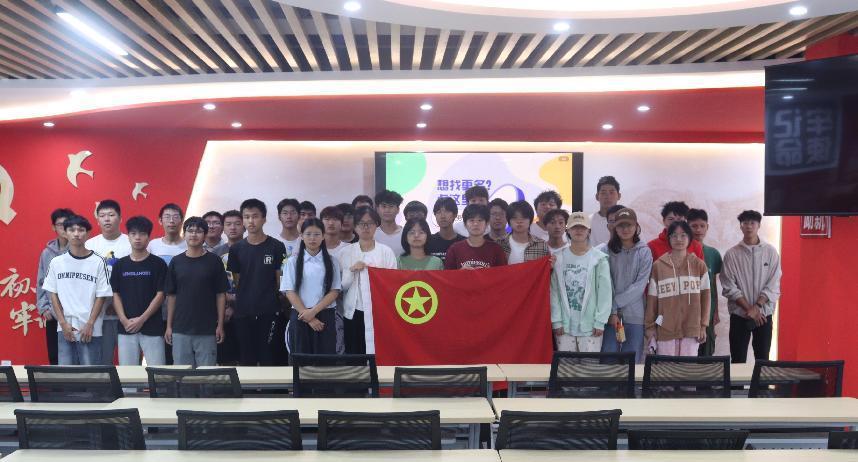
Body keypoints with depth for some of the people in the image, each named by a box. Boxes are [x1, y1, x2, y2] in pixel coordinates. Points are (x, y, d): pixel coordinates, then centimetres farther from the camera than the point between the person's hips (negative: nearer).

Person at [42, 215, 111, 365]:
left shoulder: (98, 262, -4)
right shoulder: (56, 262, 3)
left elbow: (101, 296, -3)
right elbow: (53, 294, 6)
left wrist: (90, 324, -8)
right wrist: (63, 323, -3)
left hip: (90, 329, -2)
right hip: (64, 328, 2)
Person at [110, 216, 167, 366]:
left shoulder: (158, 264, -1)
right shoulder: (120, 265, 8)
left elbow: (160, 295, -4)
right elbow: (116, 295, 7)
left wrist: (142, 319, -11)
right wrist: (124, 320, -7)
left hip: (152, 328, -3)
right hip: (126, 328, 3)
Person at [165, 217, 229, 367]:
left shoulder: (213, 261, -1)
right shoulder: (176, 262, 5)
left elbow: (221, 294, 0)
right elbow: (171, 296, 8)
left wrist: (220, 325, -4)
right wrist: (169, 325, 5)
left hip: (207, 330, -2)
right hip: (180, 329, 2)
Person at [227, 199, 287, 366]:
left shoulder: (276, 247, -1)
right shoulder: (236, 249, 6)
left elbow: (281, 280, 2)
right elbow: (236, 281, 11)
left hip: (269, 312, -2)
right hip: (243, 313, 2)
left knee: (267, 358, 1)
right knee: (246, 359, 8)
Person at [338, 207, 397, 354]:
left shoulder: (386, 251, 2)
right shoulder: (346, 252, 6)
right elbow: (342, 285, 3)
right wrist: (351, 270, -11)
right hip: (353, 313, 2)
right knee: (353, 354, 5)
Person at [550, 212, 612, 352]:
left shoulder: (599, 259, -2)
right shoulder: (559, 258, 3)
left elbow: (605, 292, -3)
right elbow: (554, 291, 1)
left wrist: (600, 322, -6)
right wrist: (556, 320, -3)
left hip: (590, 325, -1)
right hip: (564, 325, 2)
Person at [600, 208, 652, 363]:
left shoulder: (644, 252, 2)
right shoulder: (607, 251, 1)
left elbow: (640, 285, -5)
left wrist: (616, 302, -10)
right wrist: (612, 311, -10)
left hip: (635, 315, 0)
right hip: (611, 312, 0)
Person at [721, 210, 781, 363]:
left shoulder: (770, 251, 1)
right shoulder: (731, 254, -2)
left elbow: (773, 285, -3)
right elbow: (729, 287, -6)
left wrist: (757, 306, -14)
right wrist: (749, 309, -13)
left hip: (764, 314, 1)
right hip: (739, 315, -1)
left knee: (762, 359, 8)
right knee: (738, 360, 3)